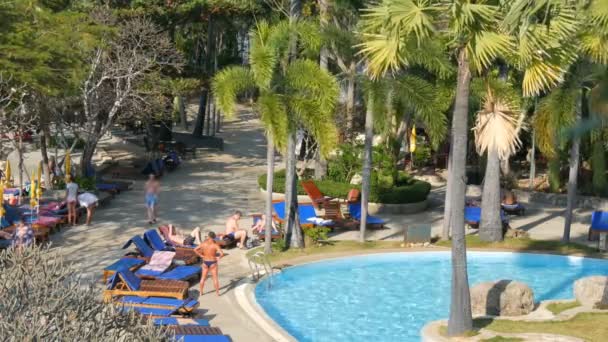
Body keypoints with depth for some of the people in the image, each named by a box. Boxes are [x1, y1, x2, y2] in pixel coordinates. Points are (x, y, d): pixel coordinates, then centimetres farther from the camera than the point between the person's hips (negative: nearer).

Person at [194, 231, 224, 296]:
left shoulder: (203, 244, -10)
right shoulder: (215, 245, -18)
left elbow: (195, 250, -6)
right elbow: (222, 254, -28)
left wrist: (201, 256, 2)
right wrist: (219, 258, -7)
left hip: (205, 262, 2)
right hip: (213, 263, -2)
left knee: (203, 277, 17)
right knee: (215, 278, 10)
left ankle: (201, 292, 23)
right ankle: (217, 293, 14)